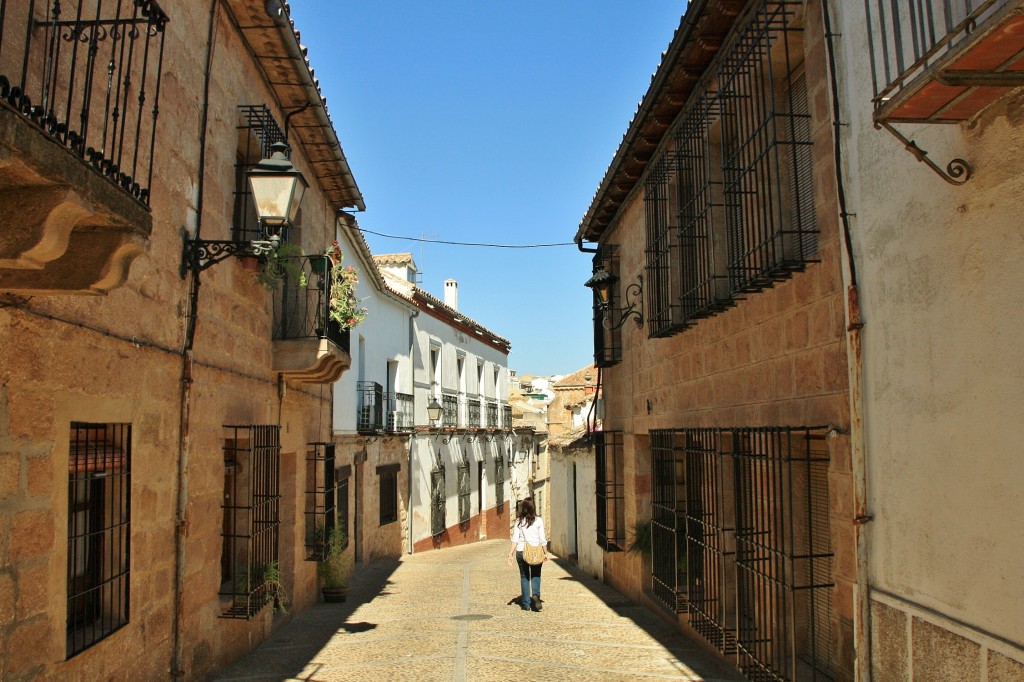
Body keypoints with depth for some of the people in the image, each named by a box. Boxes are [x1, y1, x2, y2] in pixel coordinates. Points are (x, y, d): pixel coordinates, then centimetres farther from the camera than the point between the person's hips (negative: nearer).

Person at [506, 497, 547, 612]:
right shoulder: (538, 521, -5)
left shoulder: (519, 521, -3)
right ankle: (536, 595, -13)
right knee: (536, 576, 13)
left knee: (524, 577, 13)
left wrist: (510, 555, -2)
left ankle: (526, 604, 15)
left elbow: (515, 540, -5)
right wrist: (545, 553, 7)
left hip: (521, 552, 1)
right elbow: (542, 539, -3)